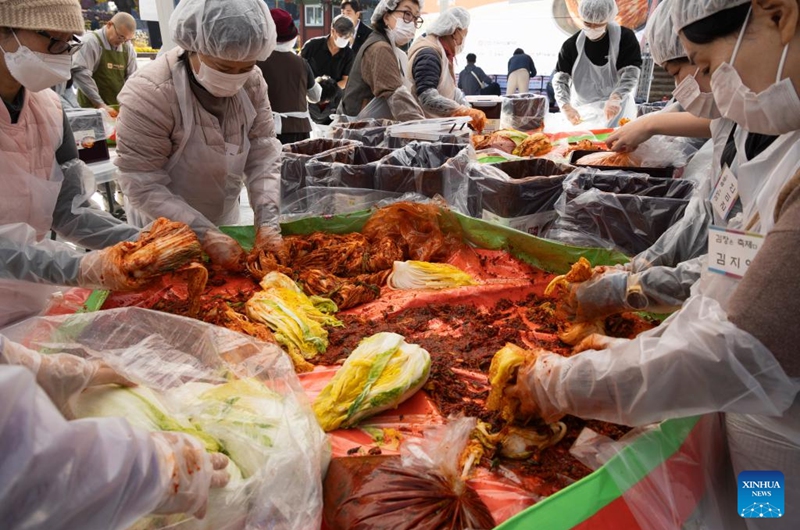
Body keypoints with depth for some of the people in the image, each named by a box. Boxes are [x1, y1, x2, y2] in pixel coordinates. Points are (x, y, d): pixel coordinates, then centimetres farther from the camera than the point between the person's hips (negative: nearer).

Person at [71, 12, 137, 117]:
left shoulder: (128, 47, 5)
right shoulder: (91, 42, -10)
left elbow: (131, 76, 8)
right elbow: (80, 73, -18)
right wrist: (100, 104, -23)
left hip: (117, 109, 5)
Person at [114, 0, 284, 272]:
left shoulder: (252, 82, -12)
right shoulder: (147, 95, -28)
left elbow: (263, 155, -11)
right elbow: (143, 187, -25)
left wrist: (267, 220, -22)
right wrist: (203, 234, -32)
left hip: (225, 219, 5)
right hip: (164, 231, -5)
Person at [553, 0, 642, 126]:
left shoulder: (625, 37, -10)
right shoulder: (571, 45, -6)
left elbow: (630, 74, -17)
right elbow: (560, 79, -11)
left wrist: (615, 99, -37)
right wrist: (566, 106, -31)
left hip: (616, 111, -1)